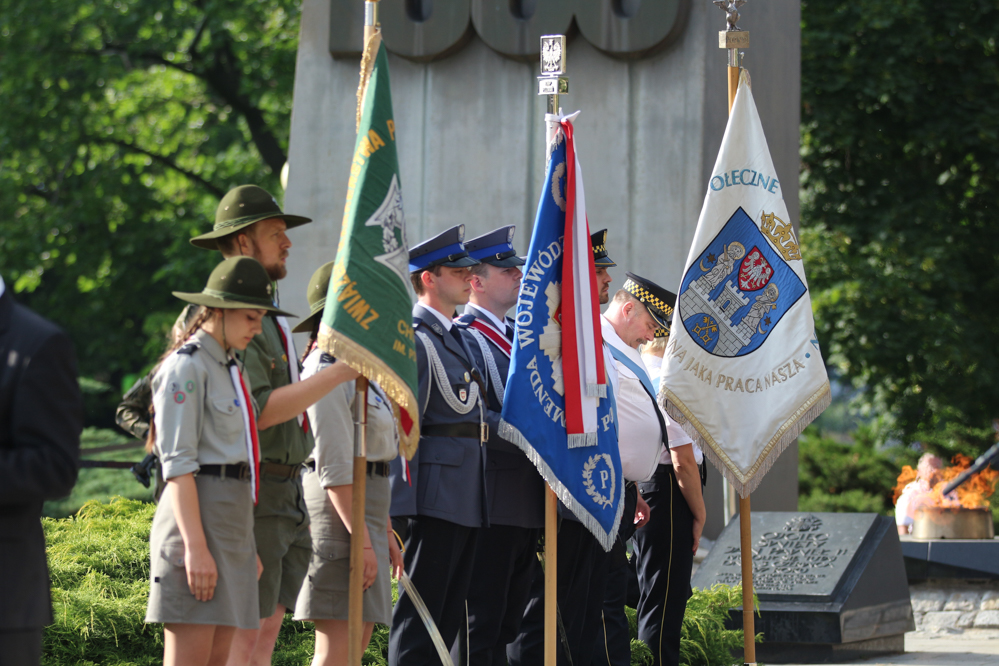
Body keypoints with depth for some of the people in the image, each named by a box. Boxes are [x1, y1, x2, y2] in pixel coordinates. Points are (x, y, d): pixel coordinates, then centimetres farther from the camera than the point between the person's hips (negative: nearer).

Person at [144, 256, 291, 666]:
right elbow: (178, 464, -15)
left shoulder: (229, 369, 20)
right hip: (196, 516, -9)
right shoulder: (186, 367, -8)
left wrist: (246, 546, 20)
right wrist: (196, 547, -21)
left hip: (232, 521, 9)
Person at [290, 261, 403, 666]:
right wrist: (362, 540, -21)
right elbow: (334, 465, -19)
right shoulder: (328, 371, -12)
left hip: (364, 510, 10)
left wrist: (384, 532, 20)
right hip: (341, 511, -10)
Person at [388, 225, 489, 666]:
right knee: (420, 612, -8)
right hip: (436, 493, -9)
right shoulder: (415, 340, -11)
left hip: (466, 498, 9)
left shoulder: (456, 337, 18)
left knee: (449, 615, 11)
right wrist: (410, 495, -19)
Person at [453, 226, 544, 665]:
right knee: (482, 619, -8)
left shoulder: (516, 334, 19)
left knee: (509, 617, 12)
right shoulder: (464, 338, -10)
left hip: (528, 501, 9)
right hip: (493, 502, -9)